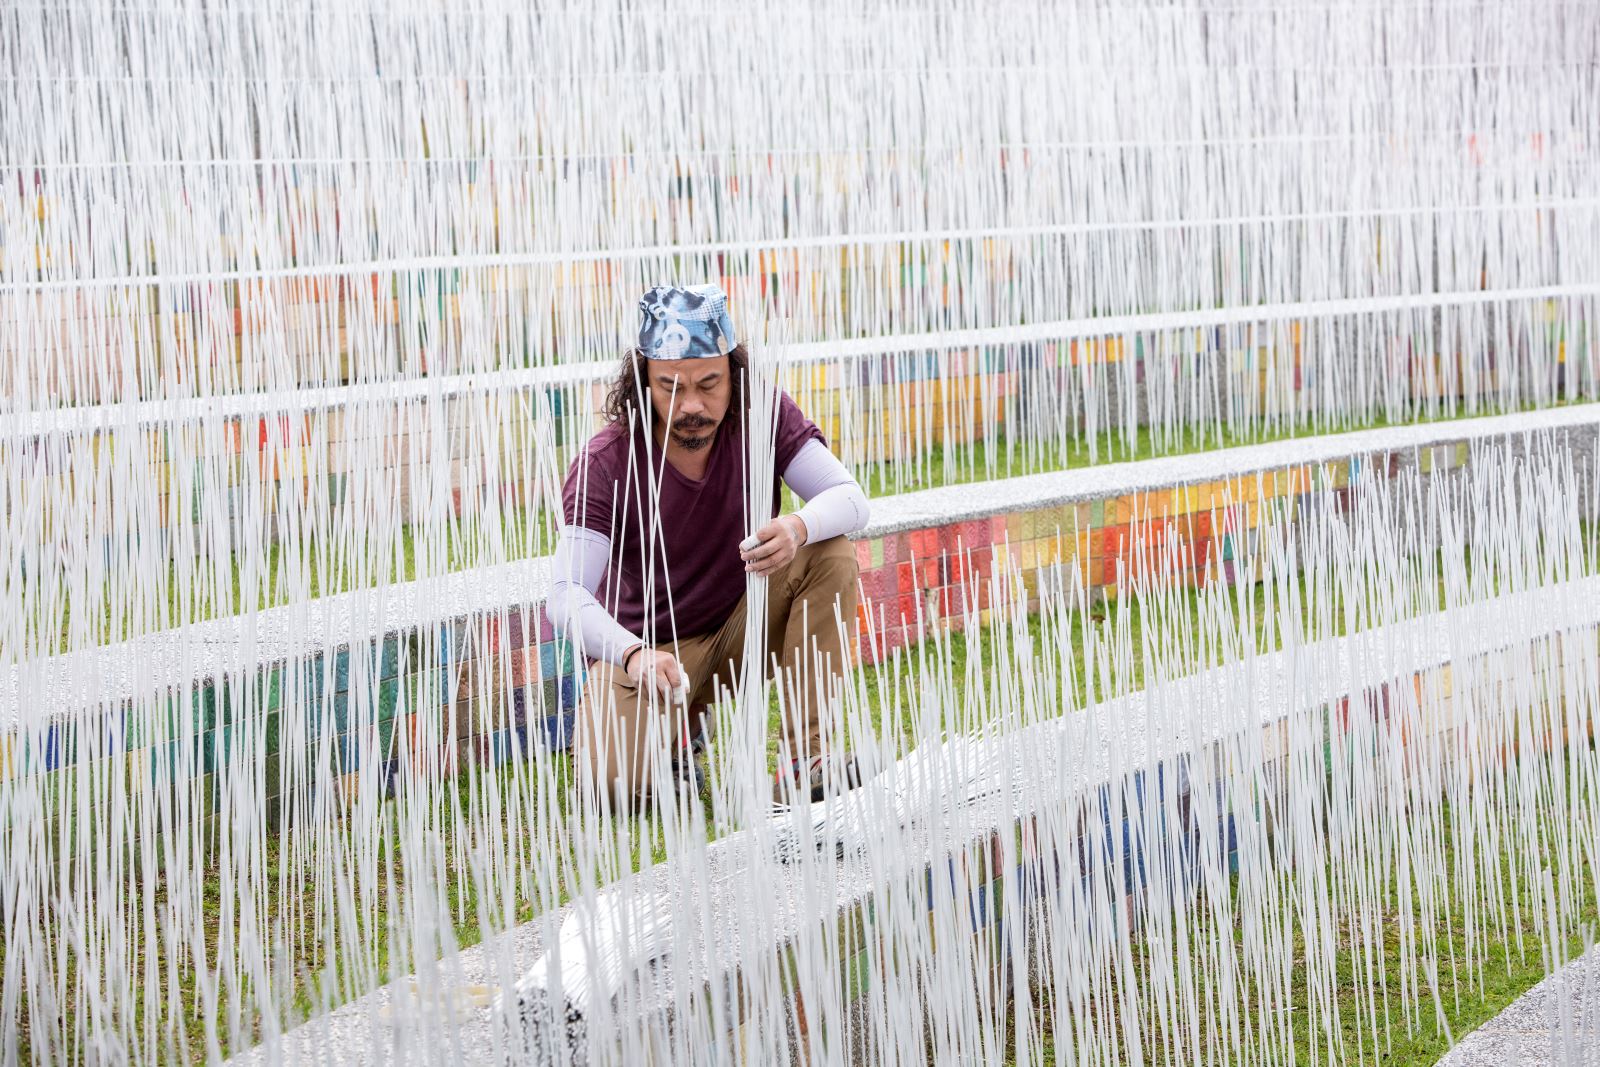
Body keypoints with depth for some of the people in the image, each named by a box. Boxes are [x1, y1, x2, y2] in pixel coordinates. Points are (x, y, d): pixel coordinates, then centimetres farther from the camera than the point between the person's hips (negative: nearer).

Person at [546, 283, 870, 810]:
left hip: (743, 626, 3)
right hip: (647, 646, -3)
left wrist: (799, 528, -44)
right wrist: (634, 655, -49)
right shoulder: (605, 463, -21)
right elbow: (566, 594, -29)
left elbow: (849, 498, -19)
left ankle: (805, 757, -18)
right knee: (615, 779, -28)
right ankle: (677, 729, 10)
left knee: (828, 553, -24)